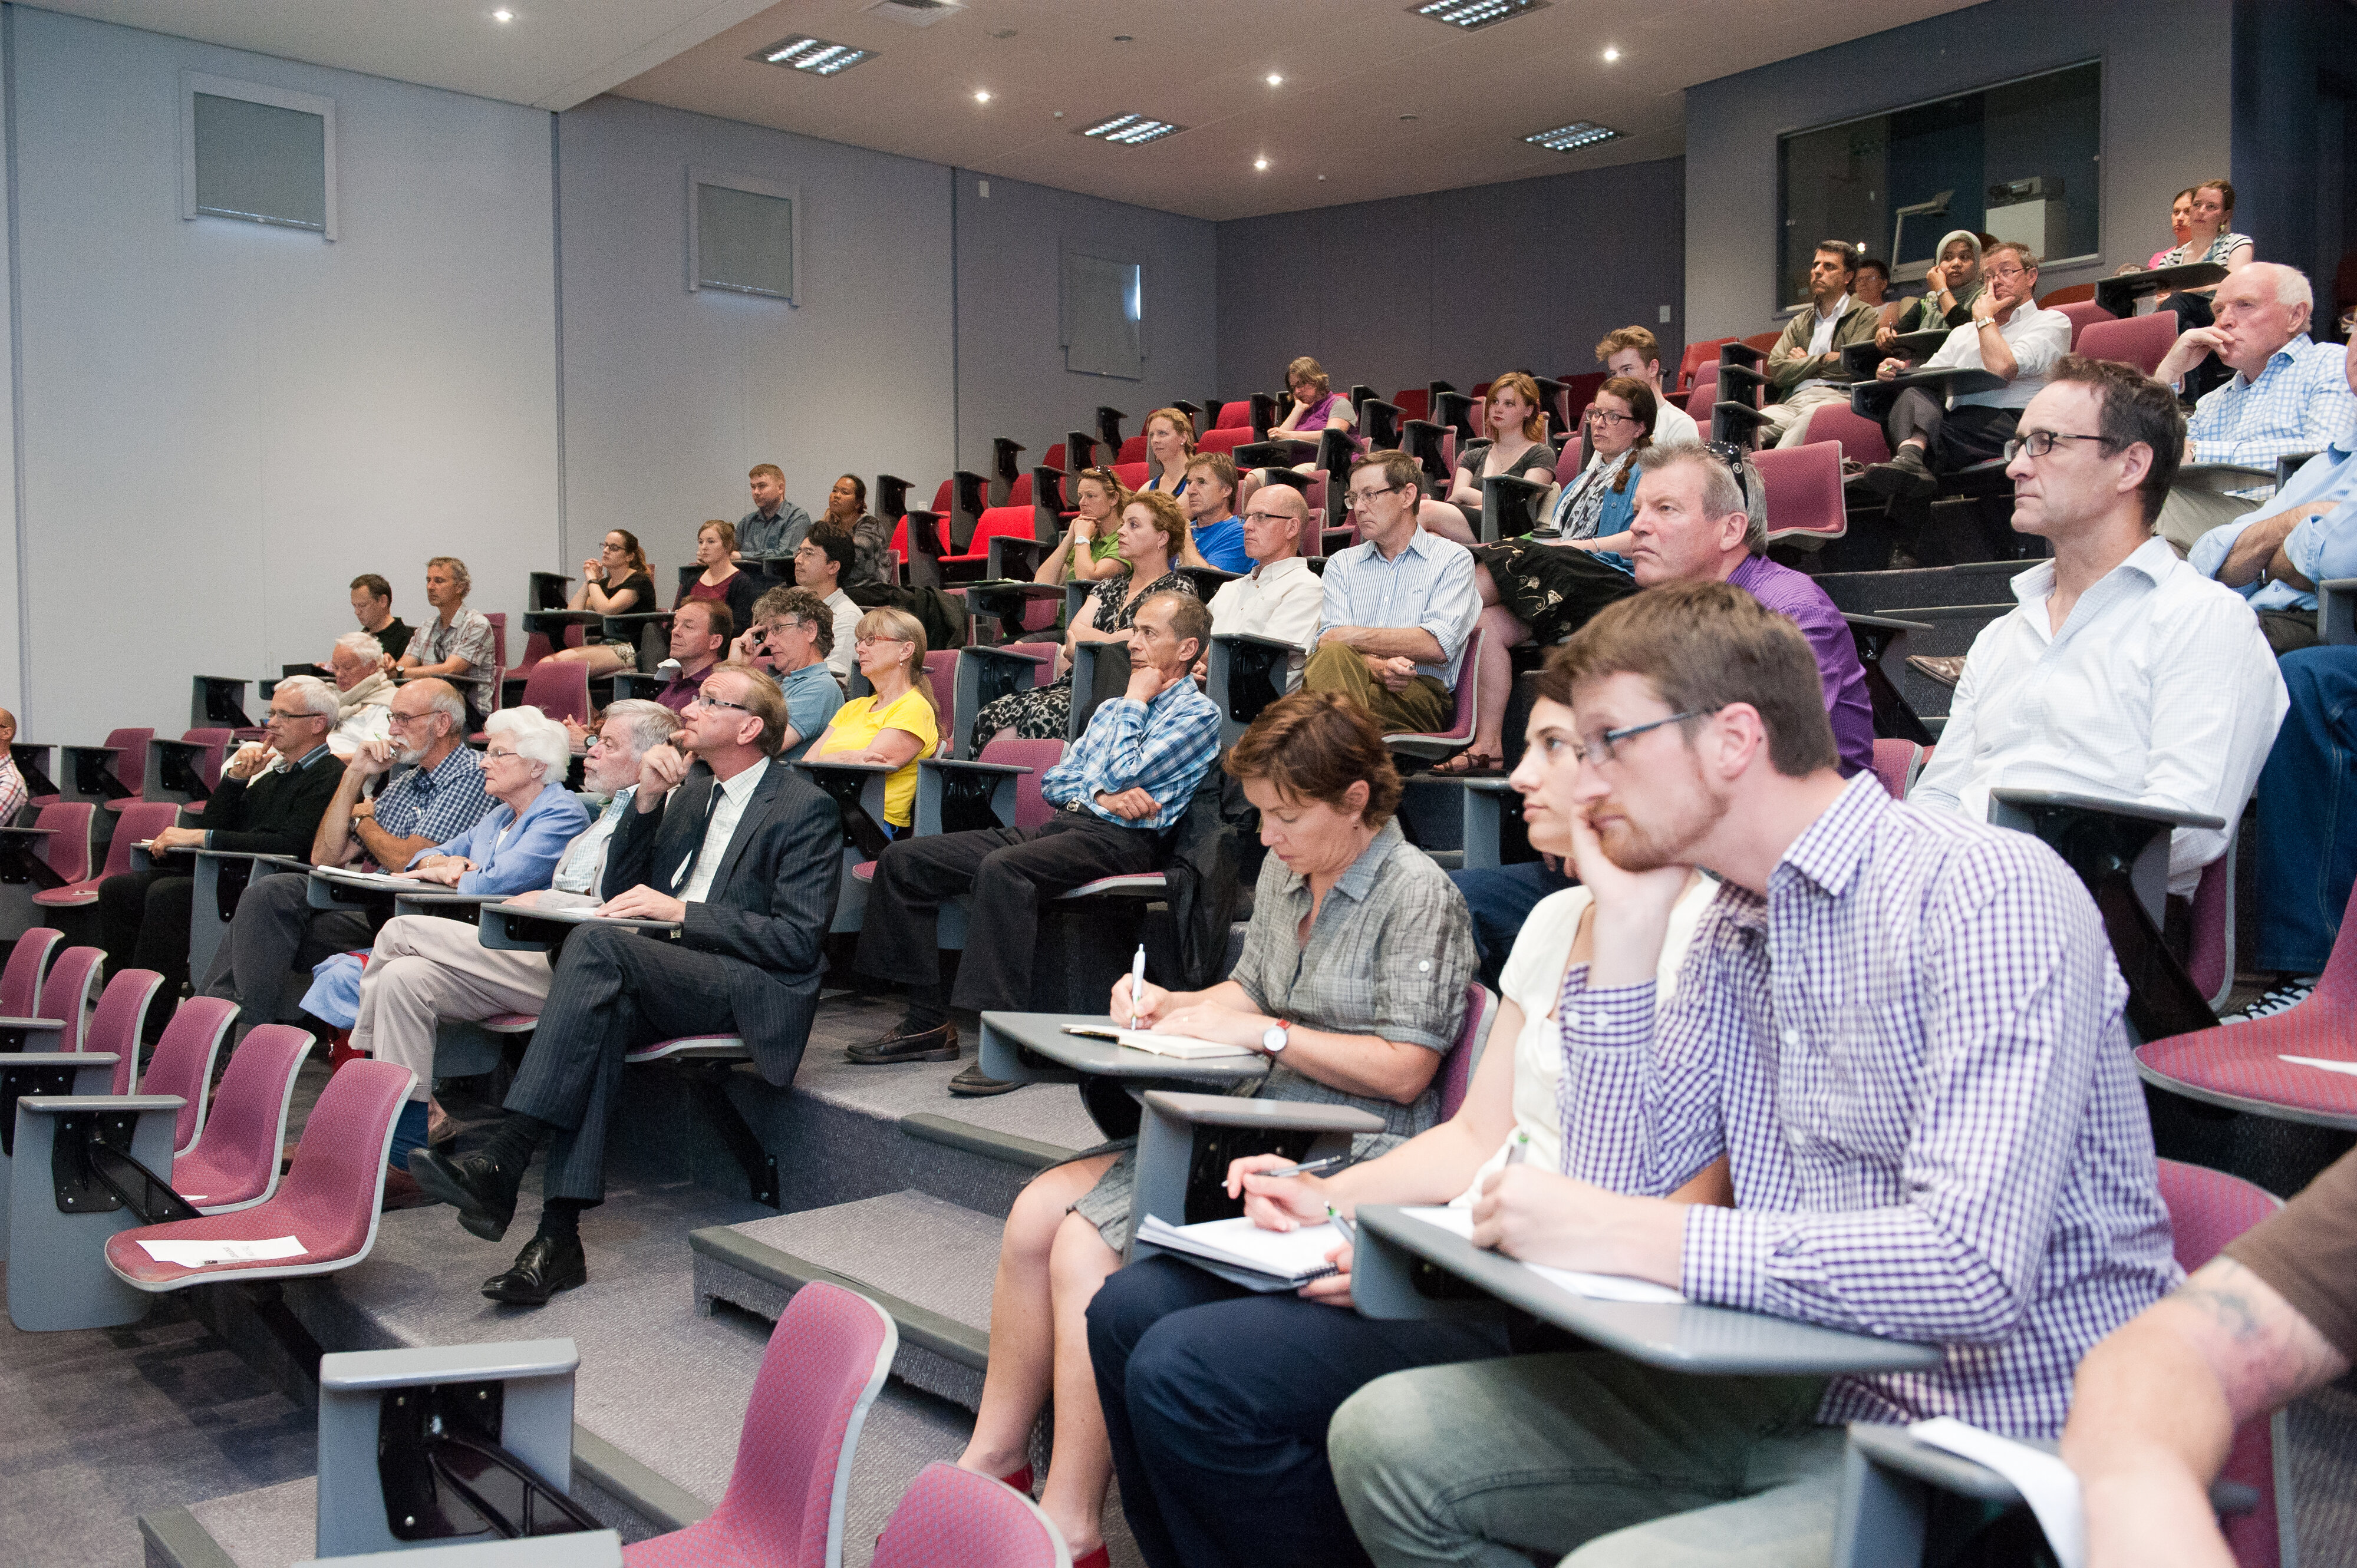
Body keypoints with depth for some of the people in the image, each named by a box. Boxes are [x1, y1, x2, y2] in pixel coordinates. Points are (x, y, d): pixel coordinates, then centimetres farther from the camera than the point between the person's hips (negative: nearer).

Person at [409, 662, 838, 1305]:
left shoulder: (806, 808, -3)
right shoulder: (690, 789, 19)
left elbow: (800, 940, -12)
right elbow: (618, 893, 17)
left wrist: (679, 911, -16)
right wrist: (647, 801, 3)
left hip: (752, 991, -6)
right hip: (665, 979, 6)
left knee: (597, 942, -30)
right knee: (604, 1015, -30)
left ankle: (502, 1160, -36)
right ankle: (560, 1233, -34)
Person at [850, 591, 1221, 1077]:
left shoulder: (1197, 713, 3)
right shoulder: (1113, 708, 27)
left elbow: (1126, 775, -12)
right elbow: (1053, 781, 20)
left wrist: (1135, 701, 3)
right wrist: (1103, 795, -1)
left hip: (1119, 841, -8)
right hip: (1061, 825, 8)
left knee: (1001, 868, -37)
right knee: (903, 859, -5)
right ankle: (927, 1021, -4)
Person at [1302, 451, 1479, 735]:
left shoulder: (1453, 559, 12)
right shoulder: (1341, 564, 24)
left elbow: (1438, 645, -5)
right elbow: (1329, 642, 6)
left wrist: (1355, 636, -3)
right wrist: (1376, 668, -16)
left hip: (1419, 694, -3)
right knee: (1333, 656, -34)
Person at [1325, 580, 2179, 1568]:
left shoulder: (1987, 894, -19)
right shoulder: (1729, 930, 8)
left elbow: (1975, 1269, -29)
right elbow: (1617, 1184, 4)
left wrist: (1634, 1239, -25)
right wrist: (1625, 931, -2)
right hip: (1799, 1395, 8)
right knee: (1385, 1434, 1)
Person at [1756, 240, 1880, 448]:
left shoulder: (1866, 316, 14)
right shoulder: (1798, 324, 28)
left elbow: (1854, 364, -3)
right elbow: (1777, 371, 12)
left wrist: (1806, 361, 11)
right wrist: (1821, 361, 3)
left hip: (1838, 398, -4)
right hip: (1794, 400, 5)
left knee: (1810, 416, -41)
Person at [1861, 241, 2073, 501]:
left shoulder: (2052, 322, 12)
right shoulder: (1963, 333, 33)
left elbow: (2003, 368, -8)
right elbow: (1926, 378, 21)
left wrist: (1985, 316, 7)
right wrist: (1896, 371, -3)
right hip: (1959, 421, 5)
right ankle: (1911, 455, -51)